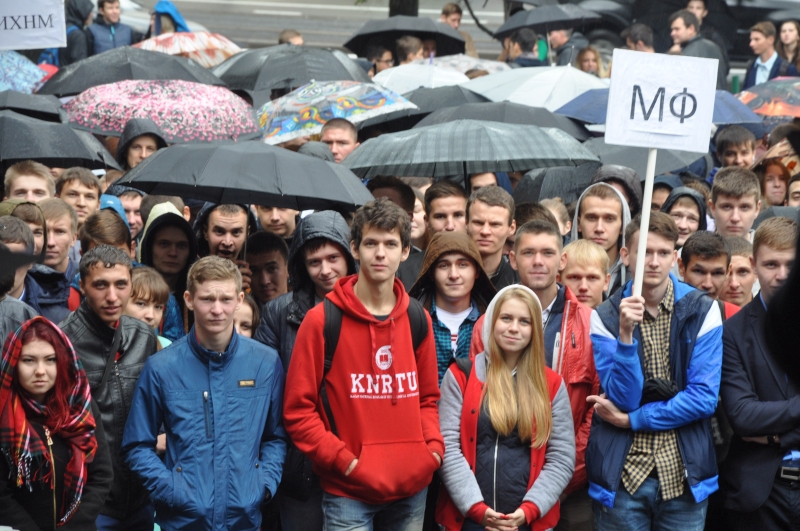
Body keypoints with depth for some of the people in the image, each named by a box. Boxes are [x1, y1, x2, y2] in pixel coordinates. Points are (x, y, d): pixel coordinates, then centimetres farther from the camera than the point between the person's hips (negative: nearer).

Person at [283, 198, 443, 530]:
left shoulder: (417, 319, 8)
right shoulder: (322, 320, -6)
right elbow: (298, 410, -7)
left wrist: (434, 447, 0)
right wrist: (345, 461, -14)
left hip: (412, 489, 4)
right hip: (348, 492, -4)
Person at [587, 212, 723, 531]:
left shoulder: (702, 310, -2)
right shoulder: (605, 317, -2)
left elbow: (704, 397, -8)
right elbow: (623, 398, -10)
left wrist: (631, 420, -8)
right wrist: (625, 334, -23)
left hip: (685, 476, 1)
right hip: (621, 477, 0)